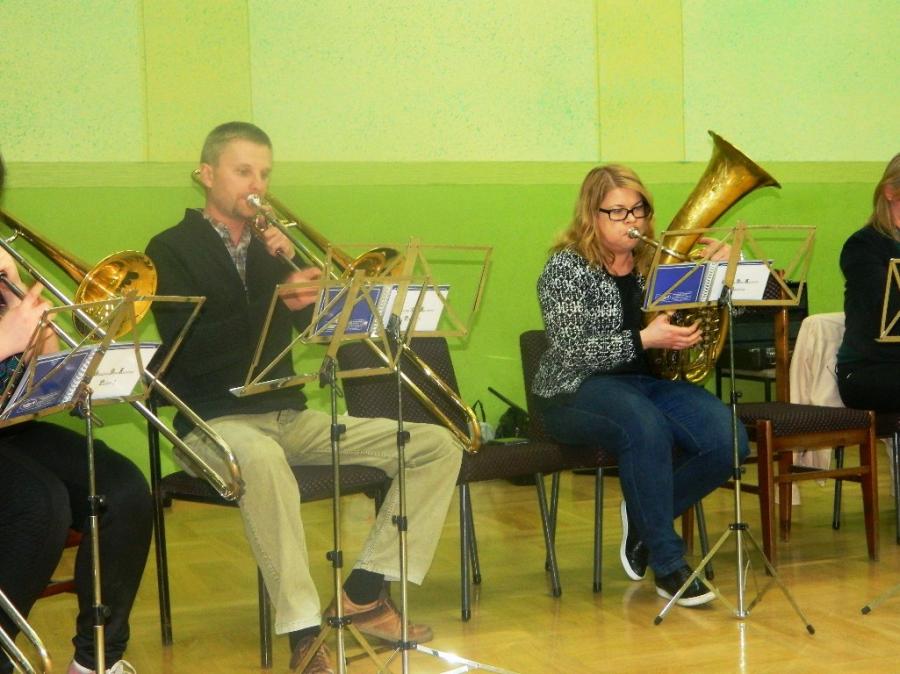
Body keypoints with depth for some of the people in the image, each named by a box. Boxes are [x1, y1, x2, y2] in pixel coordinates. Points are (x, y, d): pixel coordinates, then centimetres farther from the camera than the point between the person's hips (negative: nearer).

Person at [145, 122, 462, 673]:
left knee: (439, 446, -5)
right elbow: (188, 351, -17)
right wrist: (278, 302, -26)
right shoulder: (172, 250, -1)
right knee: (261, 458, -43)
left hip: (289, 417, 6)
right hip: (216, 421, -6)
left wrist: (288, 264, -10)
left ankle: (364, 593, -6)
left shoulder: (267, 247, 16)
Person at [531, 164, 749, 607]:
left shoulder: (655, 262, 10)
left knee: (728, 440, -20)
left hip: (651, 379, 6)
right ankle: (667, 565, -25)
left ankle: (646, 516, 5)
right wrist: (643, 339, -24)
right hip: (579, 390, -5)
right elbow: (572, 351, -16)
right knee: (646, 427, -38)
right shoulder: (566, 267, -5)